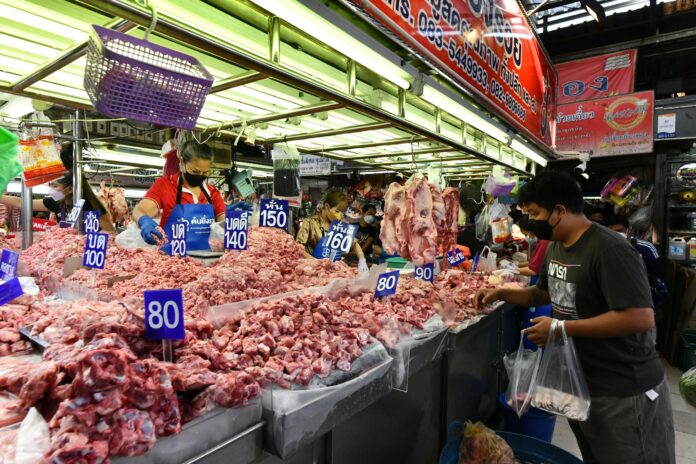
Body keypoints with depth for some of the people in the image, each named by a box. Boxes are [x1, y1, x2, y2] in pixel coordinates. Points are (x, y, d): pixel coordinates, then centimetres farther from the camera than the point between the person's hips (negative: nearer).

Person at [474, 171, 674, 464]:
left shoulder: (609, 250, -25)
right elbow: (543, 293, 16)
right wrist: (501, 293, 1)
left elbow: (641, 318, -31)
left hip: (624, 391, -8)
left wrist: (562, 327, -28)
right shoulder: (556, 247, 3)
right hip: (579, 381, 8)